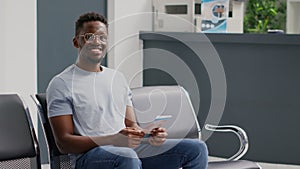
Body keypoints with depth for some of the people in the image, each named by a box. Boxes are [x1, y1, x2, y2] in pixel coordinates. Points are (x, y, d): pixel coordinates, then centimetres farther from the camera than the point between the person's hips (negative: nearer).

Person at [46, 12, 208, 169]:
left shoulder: (117, 77, 21)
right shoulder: (61, 83, 1)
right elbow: (63, 142, -8)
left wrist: (149, 136, -4)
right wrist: (114, 140, -20)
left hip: (130, 148, 6)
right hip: (88, 155, -6)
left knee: (196, 149, -10)